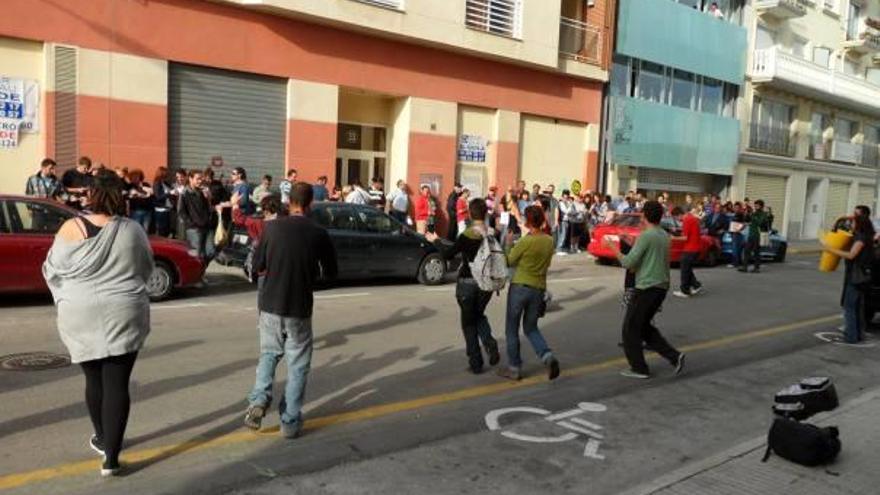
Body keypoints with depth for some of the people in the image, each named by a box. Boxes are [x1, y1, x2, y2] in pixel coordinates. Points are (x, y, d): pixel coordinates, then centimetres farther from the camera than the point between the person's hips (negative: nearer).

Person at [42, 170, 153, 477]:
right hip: (124, 316, 0)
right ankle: (111, 457, 1)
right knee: (117, 384, 1)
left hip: (82, 317, 1)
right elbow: (146, 271, 9)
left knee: (95, 381, 17)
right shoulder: (133, 230, -3)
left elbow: (52, 270, 2)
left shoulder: (72, 228, -8)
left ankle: (102, 440, 36)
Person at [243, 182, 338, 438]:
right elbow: (331, 273, 2)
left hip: (270, 305, 2)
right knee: (297, 365, 11)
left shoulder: (271, 227, -6)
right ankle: (290, 421, 14)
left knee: (268, 355, 22)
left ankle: (258, 400, 2)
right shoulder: (319, 233, -8)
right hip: (300, 309, -2)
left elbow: (258, 266, 1)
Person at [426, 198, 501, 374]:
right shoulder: (493, 234, -6)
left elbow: (448, 254, -11)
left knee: (469, 322, 10)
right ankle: (489, 343, 0)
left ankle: (475, 362, 11)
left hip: (467, 282, -4)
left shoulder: (467, 235, -18)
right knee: (479, 315, 25)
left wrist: (436, 241, 4)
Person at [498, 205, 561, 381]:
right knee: (531, 328, 20)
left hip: (520, 286, -6)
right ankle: (547, 356, -2)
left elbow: (509, 261, -5)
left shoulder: (525, 242, -17)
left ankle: (514, 368, 15)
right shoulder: (550, 241, 1)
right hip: (539, 288, 6)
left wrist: (508, 243, 9)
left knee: (512, 329, 9)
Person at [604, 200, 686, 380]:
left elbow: (628, 262, -17)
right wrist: (631, 242, 22)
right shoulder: (664, 235, 11)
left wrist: (612, 247, -6)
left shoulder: (646, 235, -16)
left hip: (647, 288, -9)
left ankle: (639, 368, 10)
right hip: (661, 287, 9)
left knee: (630, 329, 4)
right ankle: (674, 356, 13)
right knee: (644, 326, 20)